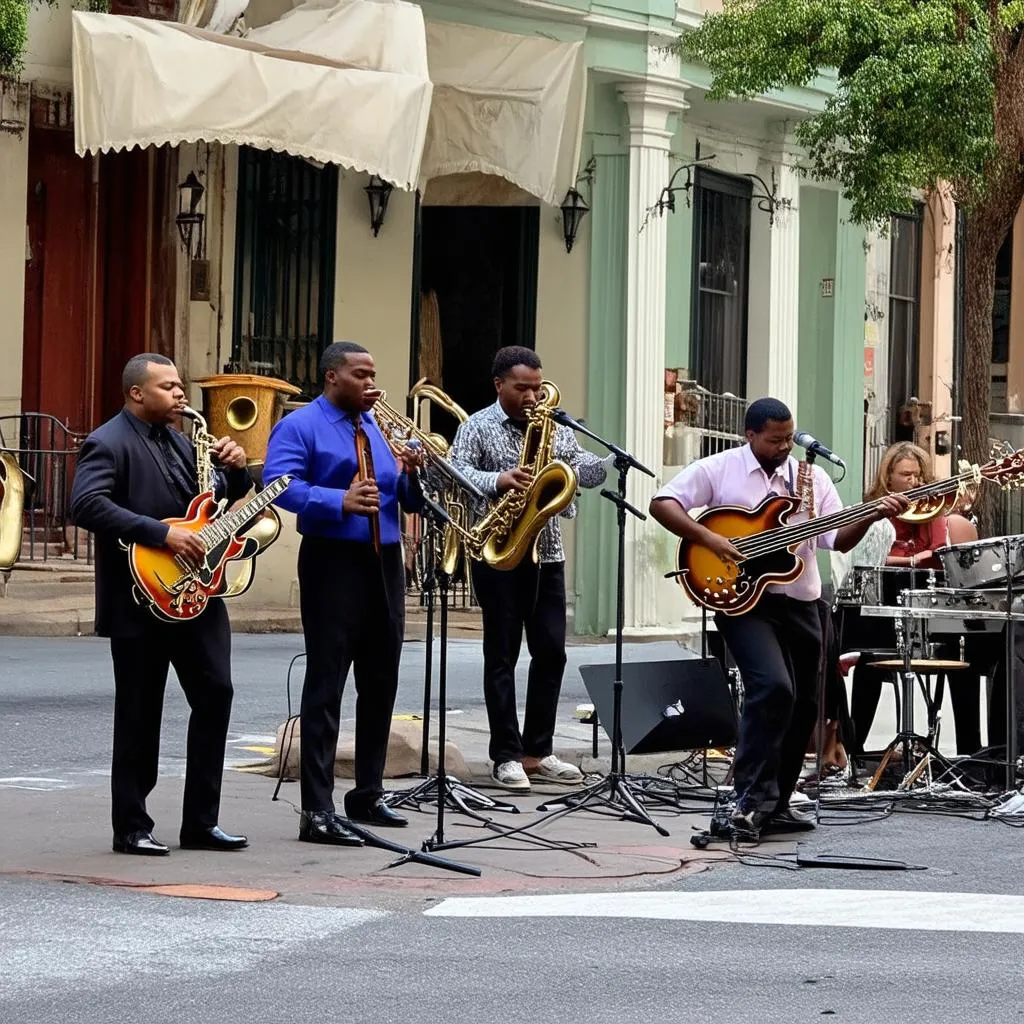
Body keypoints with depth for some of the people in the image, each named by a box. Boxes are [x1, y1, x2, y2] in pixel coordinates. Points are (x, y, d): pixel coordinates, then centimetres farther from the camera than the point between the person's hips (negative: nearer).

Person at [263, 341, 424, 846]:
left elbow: (410, 502, 19)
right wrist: (340, 501, -30)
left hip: (385, 563, 7)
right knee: (326, 686, -9)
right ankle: (317, 812, -10)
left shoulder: (380, 428, 19)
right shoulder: (300, 427, -3)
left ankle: (368, 795, 25)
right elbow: (279, 484, -20)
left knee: (381, 685, 13)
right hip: (333, 563, -7)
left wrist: (410, 477, -4)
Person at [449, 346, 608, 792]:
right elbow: (458, 471, -16)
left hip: (546, 554, 5)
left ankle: (538, 751, 12)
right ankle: (507, 756, 1)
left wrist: (611, 459, -10)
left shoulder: (554, 427, 13)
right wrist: (497, 480, -33)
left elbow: (591, 472, 13)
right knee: (502, 654, -1)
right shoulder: (477, 427, -1)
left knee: (551, 652, 4)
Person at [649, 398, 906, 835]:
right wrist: (709, 539, -19)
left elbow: (839, 538, 4)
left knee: (803, 706, 9)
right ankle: (753, 799, -20)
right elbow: (662, 503, -8)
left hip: (799, 603, 6)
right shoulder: (718, 469, -3)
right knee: (773, 686, -24)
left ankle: (776, 803, 24)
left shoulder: (812, 478, 8)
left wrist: (870, 516, -15)